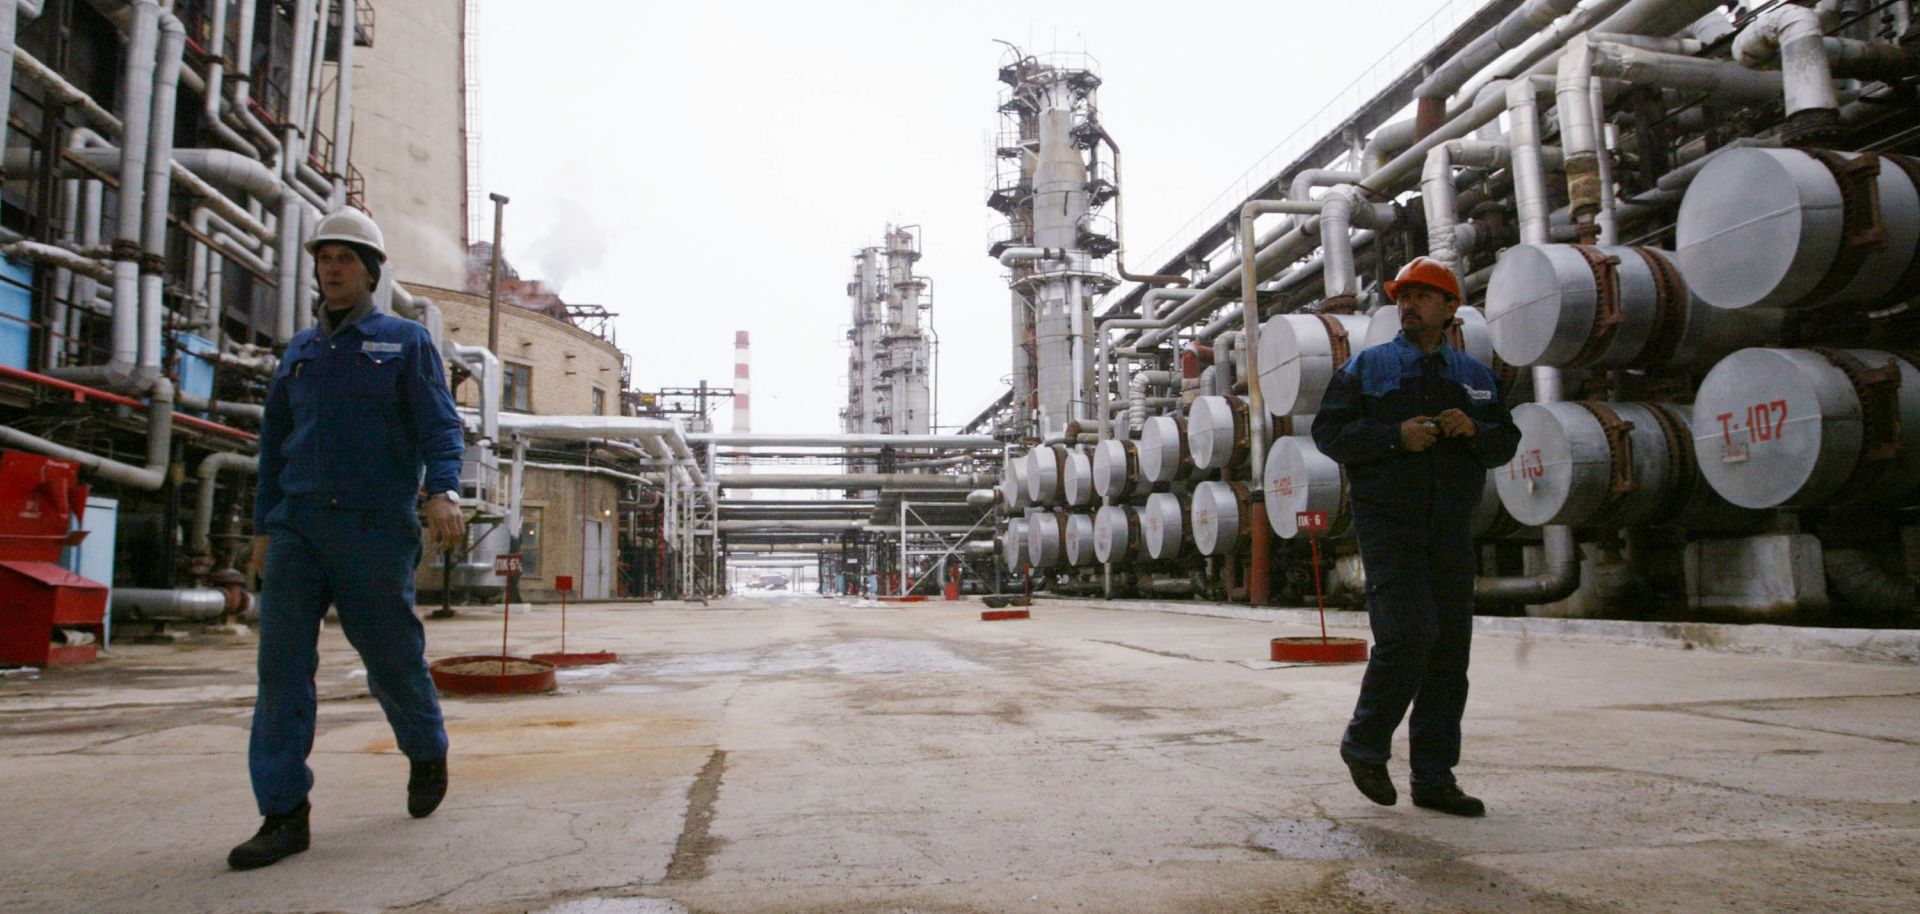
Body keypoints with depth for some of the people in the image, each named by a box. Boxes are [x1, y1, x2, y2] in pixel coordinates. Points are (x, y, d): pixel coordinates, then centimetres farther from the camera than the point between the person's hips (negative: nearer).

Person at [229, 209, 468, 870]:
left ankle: (428, 754, 31)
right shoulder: (299, 351, 18)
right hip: (298, 527, 4)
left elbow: (440, 424, -6)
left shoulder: (406, 341, 5)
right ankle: (284, 814, 0)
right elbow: (274, 443, 22)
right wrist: (264, 525, 17)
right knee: (281, 665, -4)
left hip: (376, 530, -4)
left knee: (392, 659, 4)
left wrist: (443, 491, -23)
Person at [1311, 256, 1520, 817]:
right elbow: (1328, 432, -3)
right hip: (1387, 524, -5)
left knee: (1449, 650, 4)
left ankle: (1434, 778, 13)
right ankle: (1365, 744, 5)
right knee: (1408, 634, -17)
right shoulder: (1366, 366, 6)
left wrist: (1475, 431, -6)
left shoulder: (1475, 376, 18)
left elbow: (1506, 443, 16)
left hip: (1451, 530, 5)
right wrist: (1395, 437, -17)